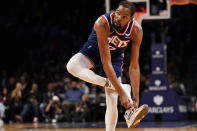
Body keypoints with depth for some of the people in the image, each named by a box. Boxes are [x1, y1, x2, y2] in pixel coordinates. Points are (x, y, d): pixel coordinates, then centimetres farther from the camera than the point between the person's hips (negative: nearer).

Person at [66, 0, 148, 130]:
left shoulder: (136, 30, -26)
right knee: (72, 66, -35)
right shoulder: (102, 24, -37)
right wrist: (121, 92, -43)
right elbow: (106, 62, -38)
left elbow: (134, 67, -23)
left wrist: (136, 98, -29)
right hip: (94, 50, -2)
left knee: (112, 101, -10)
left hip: (116, 55, 2)